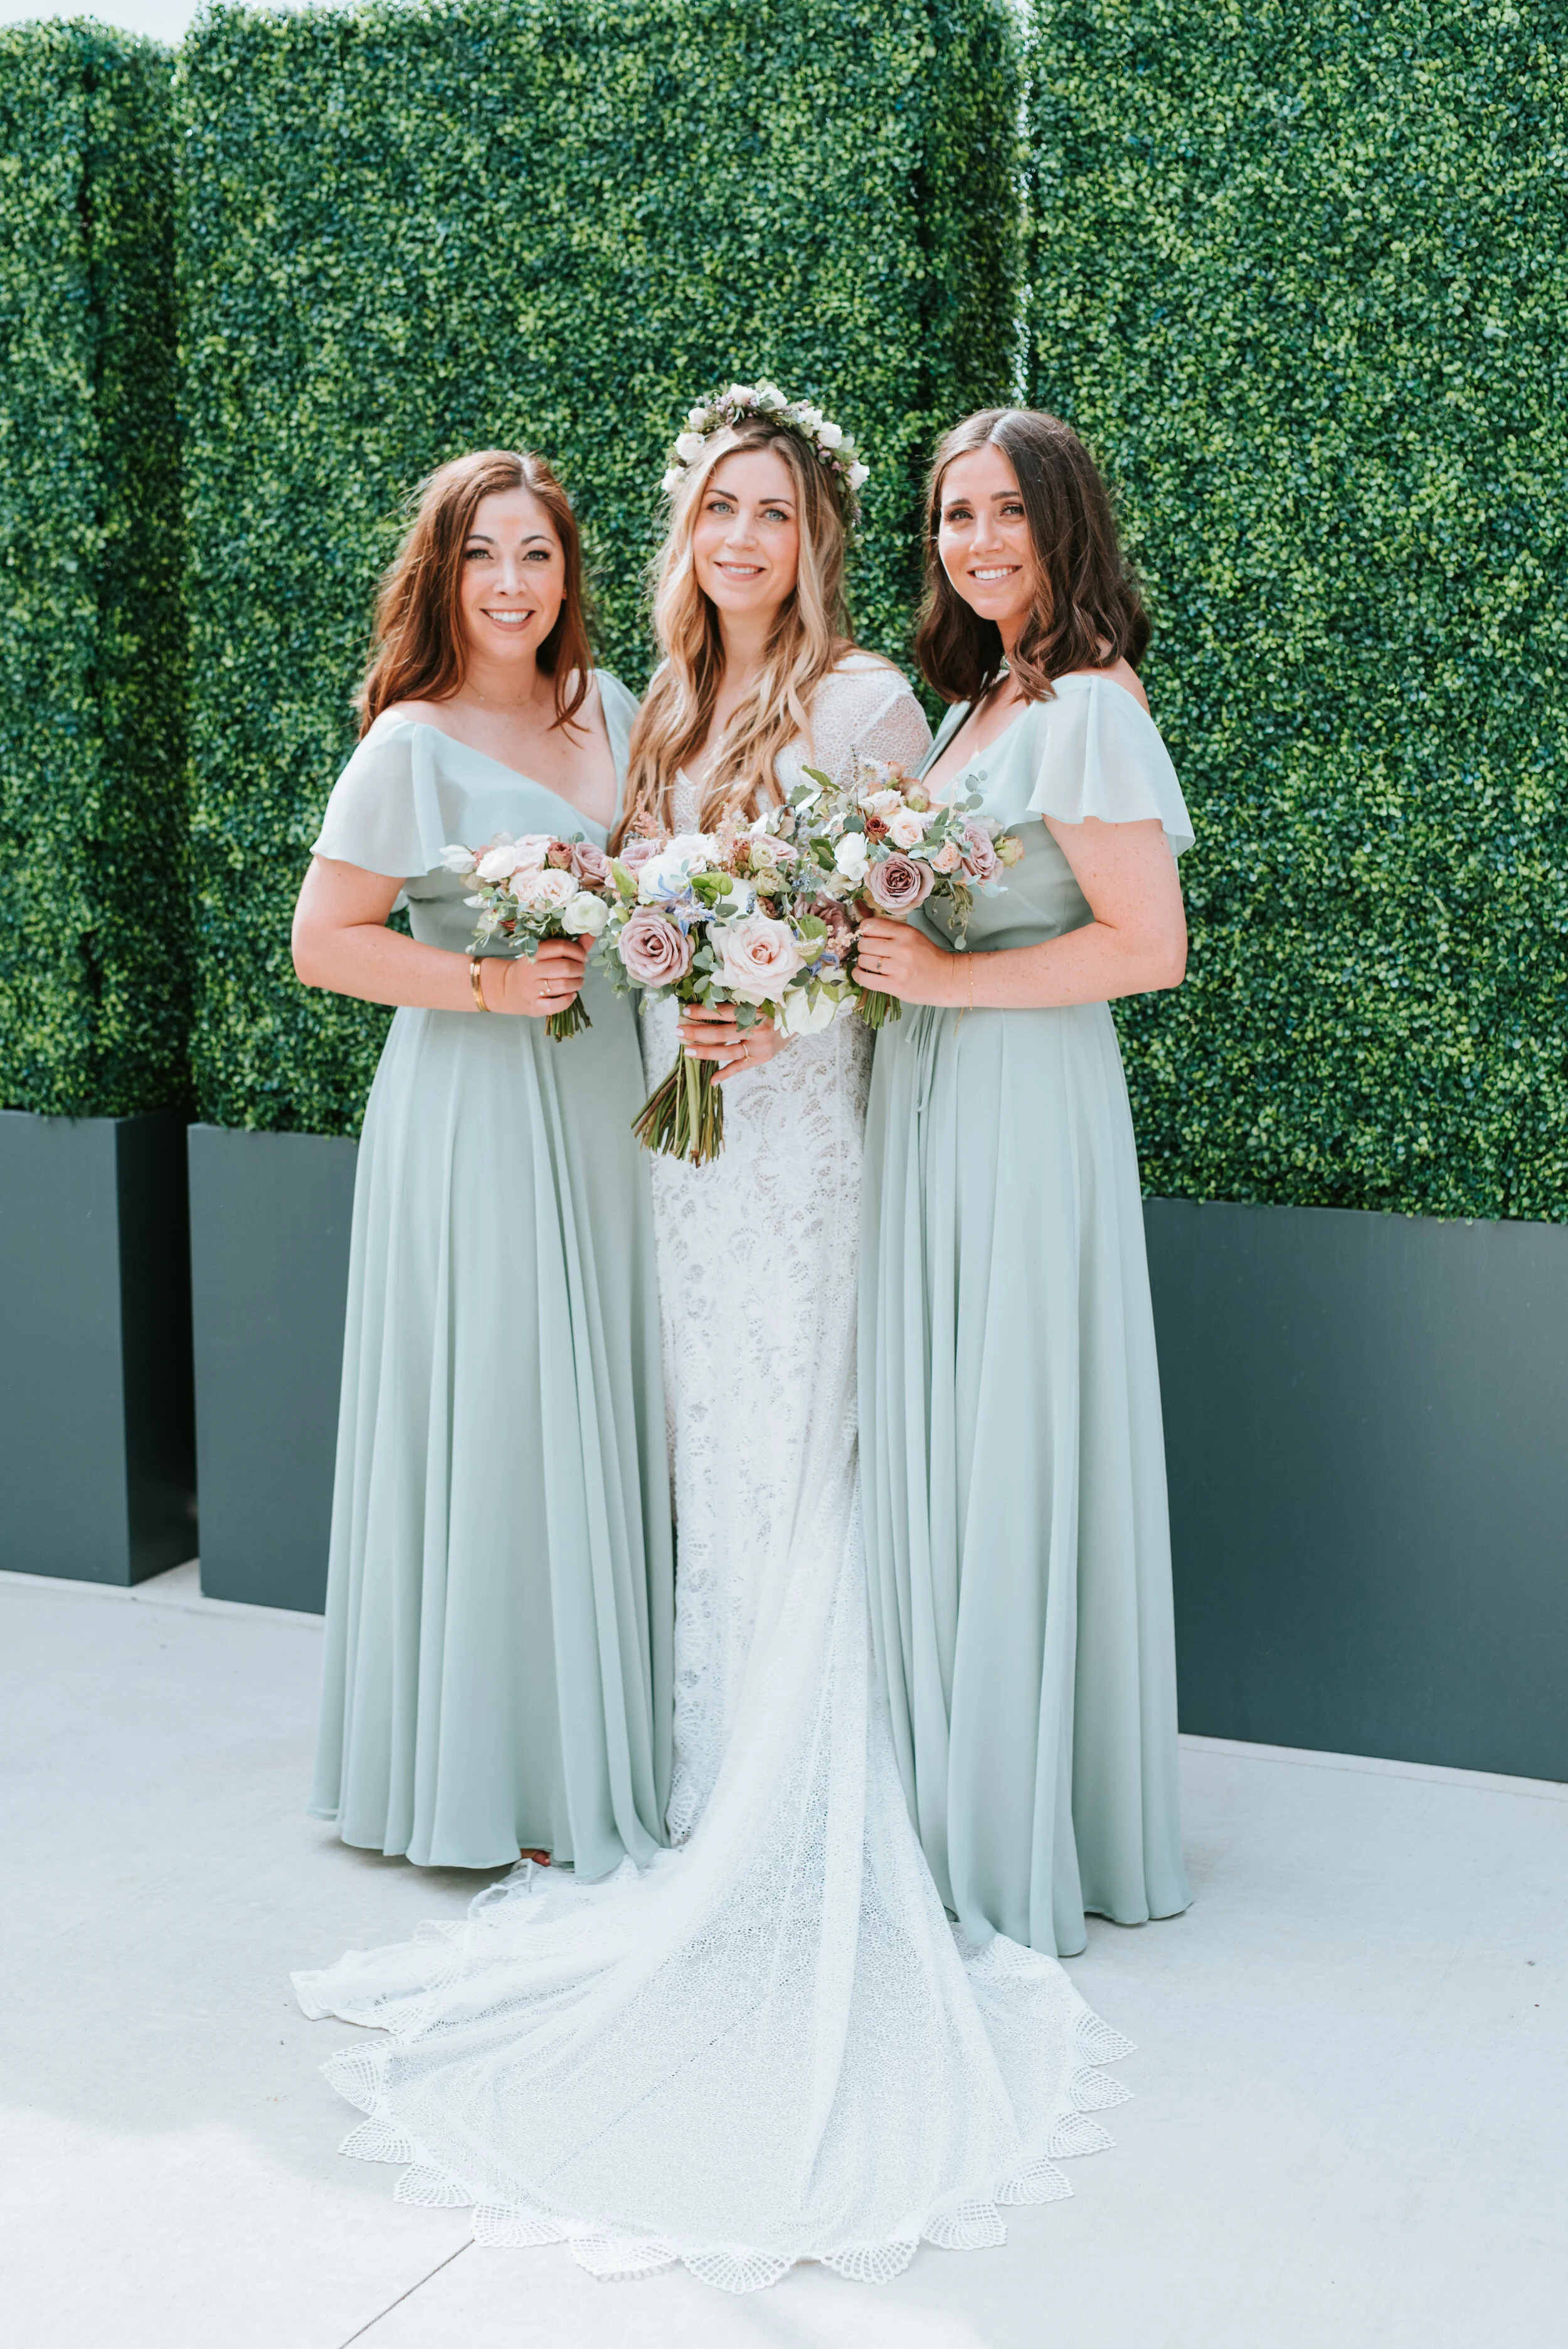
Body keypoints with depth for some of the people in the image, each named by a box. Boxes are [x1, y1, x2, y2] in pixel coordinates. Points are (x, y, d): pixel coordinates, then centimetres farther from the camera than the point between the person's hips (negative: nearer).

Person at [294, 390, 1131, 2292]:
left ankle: (803, 1838, 7)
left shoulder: (866, 700, -6)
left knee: (786, 1473, -3)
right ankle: (724, 1798, 20)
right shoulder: (670, 710, 15)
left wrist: (774, 1020, -23)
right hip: (688, 1125, 7)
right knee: (710, 1468, 10)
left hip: (804, 1122, -6)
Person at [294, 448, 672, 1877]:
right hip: (480, 1113, -6)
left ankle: (611, 1746, 26)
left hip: (611, 1102, 6)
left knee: (610, 1418, 12)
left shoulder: (614, 712, 8)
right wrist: (488, 983, -19)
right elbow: (324, 945, -10)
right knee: (498, 1423, -1)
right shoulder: (412, 749, -10)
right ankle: (497, 1773, 14)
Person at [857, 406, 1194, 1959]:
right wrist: (873, 953, 3)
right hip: (927, 1094, 9)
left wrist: (951, 979, -17)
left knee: (1012, 1456, -1)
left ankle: (1030, 1841, 13)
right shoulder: (972, 706, 16)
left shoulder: (1084, 708, -12)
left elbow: (1150, 947, -18)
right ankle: (956, 1810, 26)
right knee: (928, 1449, 13)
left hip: (1025, 1100, -9)